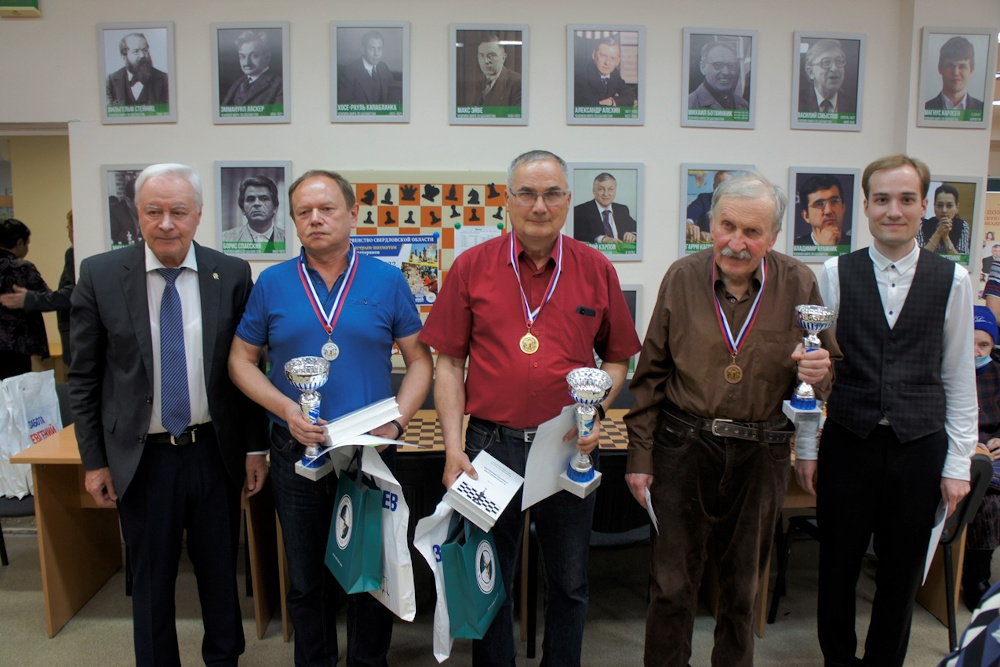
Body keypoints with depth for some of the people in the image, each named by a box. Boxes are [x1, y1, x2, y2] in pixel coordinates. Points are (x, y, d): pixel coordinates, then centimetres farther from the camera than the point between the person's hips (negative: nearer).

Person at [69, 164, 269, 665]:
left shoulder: (232, 275, -4)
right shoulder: (99, 275, -5)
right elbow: (83, 377, 1)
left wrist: (254, 446, 1)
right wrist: (94, 460, -1)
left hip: (215, 452, 1)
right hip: (142, 459, 0)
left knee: (220, 571, 16)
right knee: (151, 580, 14)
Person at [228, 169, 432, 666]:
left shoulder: (387, 281, -1)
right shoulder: (272, 283, 1)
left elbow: (419, 360, 2)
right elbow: (241, 359, 6)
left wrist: (397, 422, -13)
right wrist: (285, 409, -11)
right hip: (296, 453, 1)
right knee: (307, 579, 16)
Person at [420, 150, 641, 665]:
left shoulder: (596, 270, 2)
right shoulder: (472, 267, -1)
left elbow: (617, 359, 9)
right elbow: (449, 363, 0)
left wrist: (595, 412, -8)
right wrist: (453, 447, -7)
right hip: (492, 443, 0)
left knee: (568, 584, 16)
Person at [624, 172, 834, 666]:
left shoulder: (799, 284, -3)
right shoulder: (682, 278, -4)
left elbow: (825, 366, 8)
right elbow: (651, 374, 1)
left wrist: (818, 373, -17)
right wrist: (639, 454, -1)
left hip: (762, 456, 1)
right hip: (683, 448, -1)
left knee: (743, 587, 17)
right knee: (671, 584, 7)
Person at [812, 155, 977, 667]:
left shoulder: (952, 280, 1)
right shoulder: (835, 274, 0)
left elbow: (960, 378, 4)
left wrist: (958, 464, 2)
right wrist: (806, 447, 2)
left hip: (920, 447, 1)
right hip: (848, 444, 0)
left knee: (902, 572, 14)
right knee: (837, 567, 11)